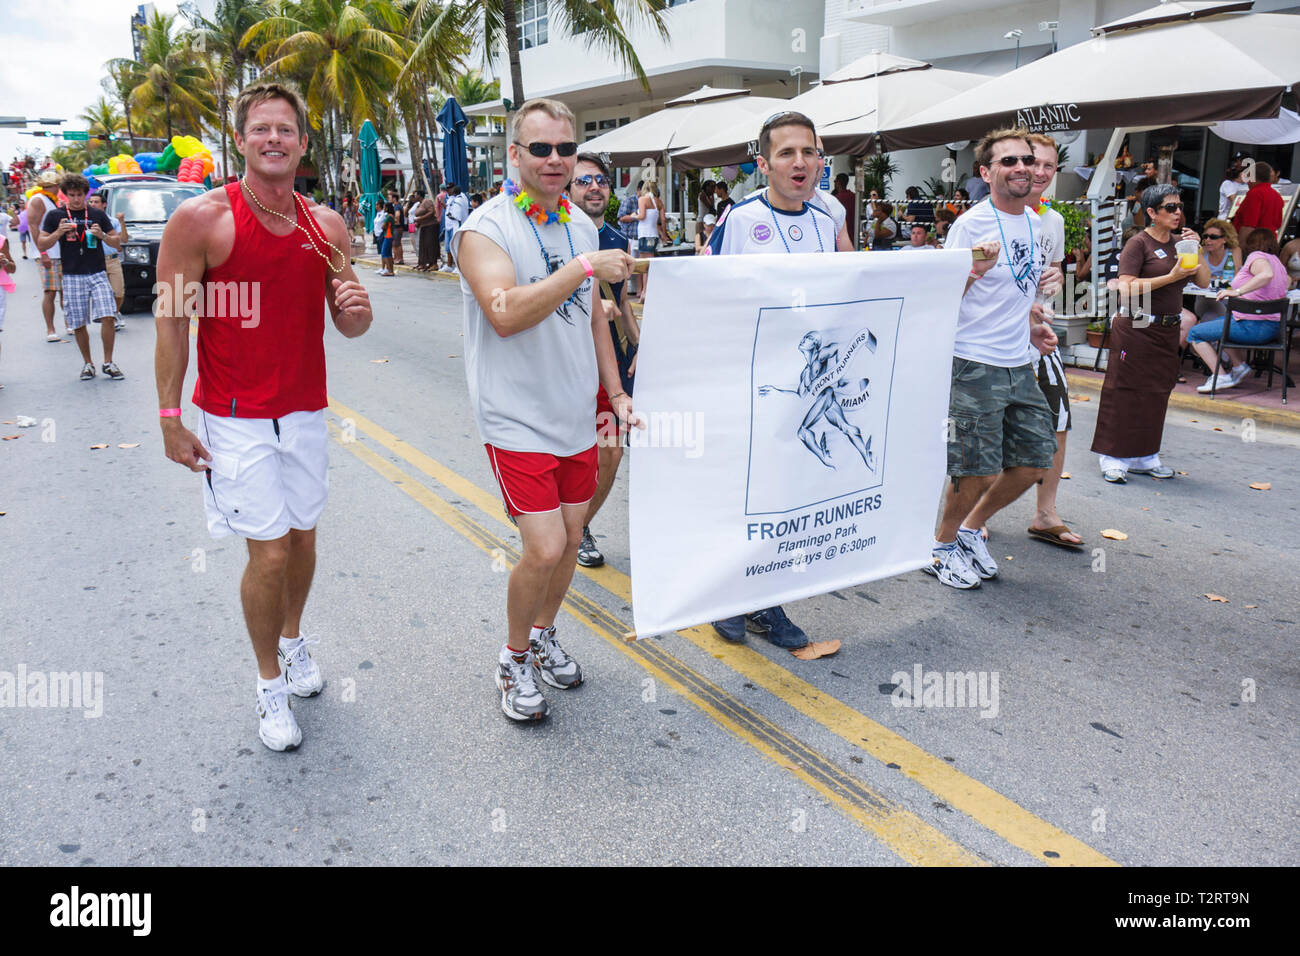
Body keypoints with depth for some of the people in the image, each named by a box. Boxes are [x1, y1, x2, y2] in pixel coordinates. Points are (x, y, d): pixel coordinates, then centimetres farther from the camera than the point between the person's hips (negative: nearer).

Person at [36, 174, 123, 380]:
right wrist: (58, 233, -10)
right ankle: (87, 363, 18)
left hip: (98, 274, 0)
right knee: (78, 324, 2)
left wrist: (102, 235, -7)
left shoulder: (98, 215, 9)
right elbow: (41, 246, 6)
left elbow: (117, 242, 13)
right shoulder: (55, 215, 7)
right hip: (72, 277, 0)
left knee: (108, 317, -13)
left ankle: (108, 362, -1)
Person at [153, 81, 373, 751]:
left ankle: (293, 639, 41)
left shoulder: (327, 226, 3)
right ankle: (270, 683, 18)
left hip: (306, 411, 5)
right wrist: (170, 417, -10)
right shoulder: (200, 219, -10)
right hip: (236, 419, -4)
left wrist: (357, 307, -15)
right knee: (269, 552, -3)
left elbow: (348, 327, 9)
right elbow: (170, 321, -7)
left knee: (303, 536, 15)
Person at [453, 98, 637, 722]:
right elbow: (505, 313, -28)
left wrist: (616, 393, 13)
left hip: (576, 416, 7)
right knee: (543, 549, -10)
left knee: (570, 537, 14)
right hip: (518, 420, -7)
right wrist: (584, 267, -30)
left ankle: (543, 635, 38)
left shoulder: (581, 226, 10)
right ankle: (514, 659, 15)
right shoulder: (484, 229, -12)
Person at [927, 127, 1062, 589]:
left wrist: (1040, 302, 10)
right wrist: (974, 271, -29)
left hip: (1019, 364, 8)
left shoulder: (1035, 223, 12)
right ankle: (942, 545, 19)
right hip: (975, 366, -8)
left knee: (1035, 460, 10)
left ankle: (970, 529, 29)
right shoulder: (970, 225, -10)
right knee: (978, 470, -6)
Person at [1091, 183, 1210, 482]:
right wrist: (1171, 277, -19)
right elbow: (1126, 287, -18)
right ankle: (1113, 458, 2)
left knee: (1156, 393, 11)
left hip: (1167, 329, 7)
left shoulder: (1179, 241, 12)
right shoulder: (1138, 243, -8)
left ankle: (1145, 457, 19)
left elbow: (1204, 281, 10)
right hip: (1136, 329, -7)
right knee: (1124, 392, -4)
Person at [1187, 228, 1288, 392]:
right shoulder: (1277, 262, 17)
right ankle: (1239, 365, 20)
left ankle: (1221, 376, -10)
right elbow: (1287, 280, 36)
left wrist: (1237, 291, -29)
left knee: (1194, 334, -2)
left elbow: (1267, 274, -31)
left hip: (1252, 327, -9)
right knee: (1217, 322, 33)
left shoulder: (1256, 256, -9)